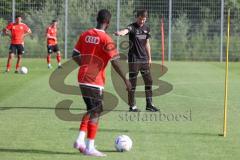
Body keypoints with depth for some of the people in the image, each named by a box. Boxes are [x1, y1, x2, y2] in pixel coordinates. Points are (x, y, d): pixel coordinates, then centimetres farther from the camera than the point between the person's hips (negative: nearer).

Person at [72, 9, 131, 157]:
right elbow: (115, 62, -16)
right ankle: (90, 147, 1)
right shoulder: (106, 39, -12)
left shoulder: (85, 35, 7)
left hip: (82, 79, 7)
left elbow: (75, 56, 10)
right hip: (95, 81, -7)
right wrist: (125, 79, -9)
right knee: (95, 112, 1)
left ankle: (80, 140, 10)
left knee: (91, 109, 19)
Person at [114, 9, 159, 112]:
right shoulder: (132, 27, -10)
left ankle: (149, 104, 17)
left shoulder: (146, 29, 9)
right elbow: (126, 30, -34)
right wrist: (120, 33, -57)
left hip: (144, 59, 6)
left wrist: (149, 58, 19)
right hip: (134, 59, -6)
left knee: (148, 81, 8)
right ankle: (132, 106, 5)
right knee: (132, 82, -3)